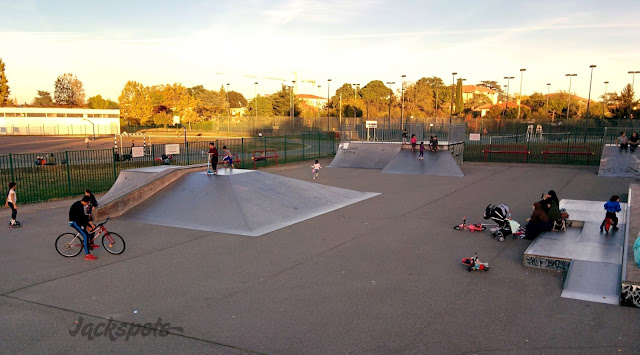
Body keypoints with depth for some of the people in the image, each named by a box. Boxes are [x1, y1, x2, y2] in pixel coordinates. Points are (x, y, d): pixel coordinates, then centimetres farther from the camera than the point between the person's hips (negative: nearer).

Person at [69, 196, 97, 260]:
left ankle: (91, 244, 16)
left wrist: (90, 222, -1)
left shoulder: (81, 205, 6)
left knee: (93, 226, 9)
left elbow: (83, 216, 9)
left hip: (78, 221, 10)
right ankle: (87, 255, -18)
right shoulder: (77, 206, -24)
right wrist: (87, 226, -20)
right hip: (74, 222, -10)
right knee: (86, 236, -18)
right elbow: (81, 217, -25)